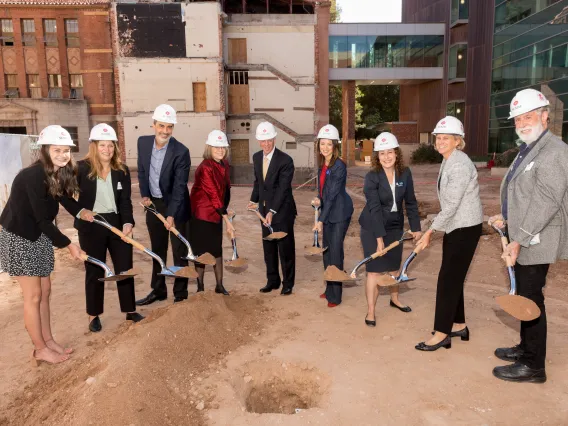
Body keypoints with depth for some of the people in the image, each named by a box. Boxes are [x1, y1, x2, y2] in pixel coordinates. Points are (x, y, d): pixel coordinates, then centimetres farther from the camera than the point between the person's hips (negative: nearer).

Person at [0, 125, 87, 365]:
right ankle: (40, 350, 16)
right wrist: (68, 245, -21)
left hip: (40, 236, 8)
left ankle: (48, 341, 28)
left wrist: (81, 211, -2)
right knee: (33, 296, 1)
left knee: (45, 292, 14)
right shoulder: (33, 176, -27)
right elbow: (42, 219, -26)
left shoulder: (61, 173, -4)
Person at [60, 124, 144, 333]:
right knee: (94, 271, 8)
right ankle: (94, 315, 23)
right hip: (91, 226, -2)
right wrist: (79, 212, -15)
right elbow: (65, 196, -1)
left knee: (125, 267, 6)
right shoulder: (81, 168, -7)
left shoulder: (122, 170, 0)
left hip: (117, 224, 2)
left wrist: (128, 223, -20)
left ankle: (131, 311, 20)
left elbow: (125, 201, -5)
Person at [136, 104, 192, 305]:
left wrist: (171, 214, -28)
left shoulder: (181, 151, -20)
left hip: (175, 206, -5)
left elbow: (179, 186, -22)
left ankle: (180, 294, 19)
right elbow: (142, 171, 9)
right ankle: (158, 290, 32)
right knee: (157, 250, 16)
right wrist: (144, 195, -5)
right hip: (153, 204, 5)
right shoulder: (143, 142, -3)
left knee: (179, 252, 5)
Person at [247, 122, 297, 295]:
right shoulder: (257, 157, 4)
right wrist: (254, 200, 6)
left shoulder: (285, 160, -17)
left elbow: (283, 188, -21)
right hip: (265, 209, 6)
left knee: (285, 248, 4)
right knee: (269, 248, 13)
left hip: (282, 210, -6)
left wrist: (272, 211, -26)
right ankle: (272, 281, 27)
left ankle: (288, 283, 19)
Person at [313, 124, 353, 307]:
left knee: (335, 252, -4)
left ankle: (335, 295, 8)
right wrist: (319, 199, -7)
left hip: (339, 213, -8)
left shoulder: (339, 166, -18)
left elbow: (333, 194, -22)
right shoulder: (322, 164, 6)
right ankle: (329, 289, 30)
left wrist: (321, 220, -24)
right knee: (326, 251, 15)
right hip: (328, 212, 8)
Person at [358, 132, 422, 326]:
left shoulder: (405, 173, -7)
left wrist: (416, 227, 1)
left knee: (394, 265, 17)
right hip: (372, 227, -4)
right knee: (375, 269, -3)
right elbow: (375, 208, -23)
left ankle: (394, 299, 41)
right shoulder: (372, 177, -20)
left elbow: (410, 202, 1)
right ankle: (370, 311, 10)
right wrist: (379, 237, -25)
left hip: (395, 225, 4)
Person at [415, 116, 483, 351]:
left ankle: (441, 333, 6)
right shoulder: (447, 162, 9)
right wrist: (434, 228, 15)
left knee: (448, 279, -5)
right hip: (454, 226, 9)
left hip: (465, 227, -9)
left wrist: (430, 230, -18)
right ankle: (459, 325, 28)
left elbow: (452, 204, -23)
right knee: (452, 278, 14)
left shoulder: (460, 165, -21)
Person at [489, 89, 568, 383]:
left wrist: (519, 240, -24)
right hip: (524, 239, 9)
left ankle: (533, 366, 12)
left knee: (530, 299, -1)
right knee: (525, 296, 18)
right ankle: (526, 348, 34)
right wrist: (507, 219, 12)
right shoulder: (527, 149, 15)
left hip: (536, 242, -9)